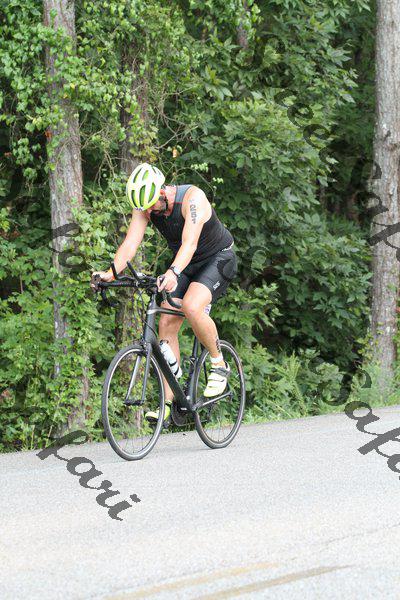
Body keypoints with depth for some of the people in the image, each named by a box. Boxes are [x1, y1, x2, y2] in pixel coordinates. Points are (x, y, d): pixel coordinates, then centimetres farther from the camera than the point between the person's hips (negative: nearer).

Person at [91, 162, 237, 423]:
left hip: (218, 259, -7)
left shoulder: (192, 198, -31)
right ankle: (167, 402, -4)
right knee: (167, 323, -6)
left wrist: (173, 273, -60)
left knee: (192, 307, -32)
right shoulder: (145, 206, -12)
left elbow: (189, 243, -43)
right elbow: (131, 242, -20)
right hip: (187, 266, 7)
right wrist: (111, 273, -37)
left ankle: (219, 364, -8)